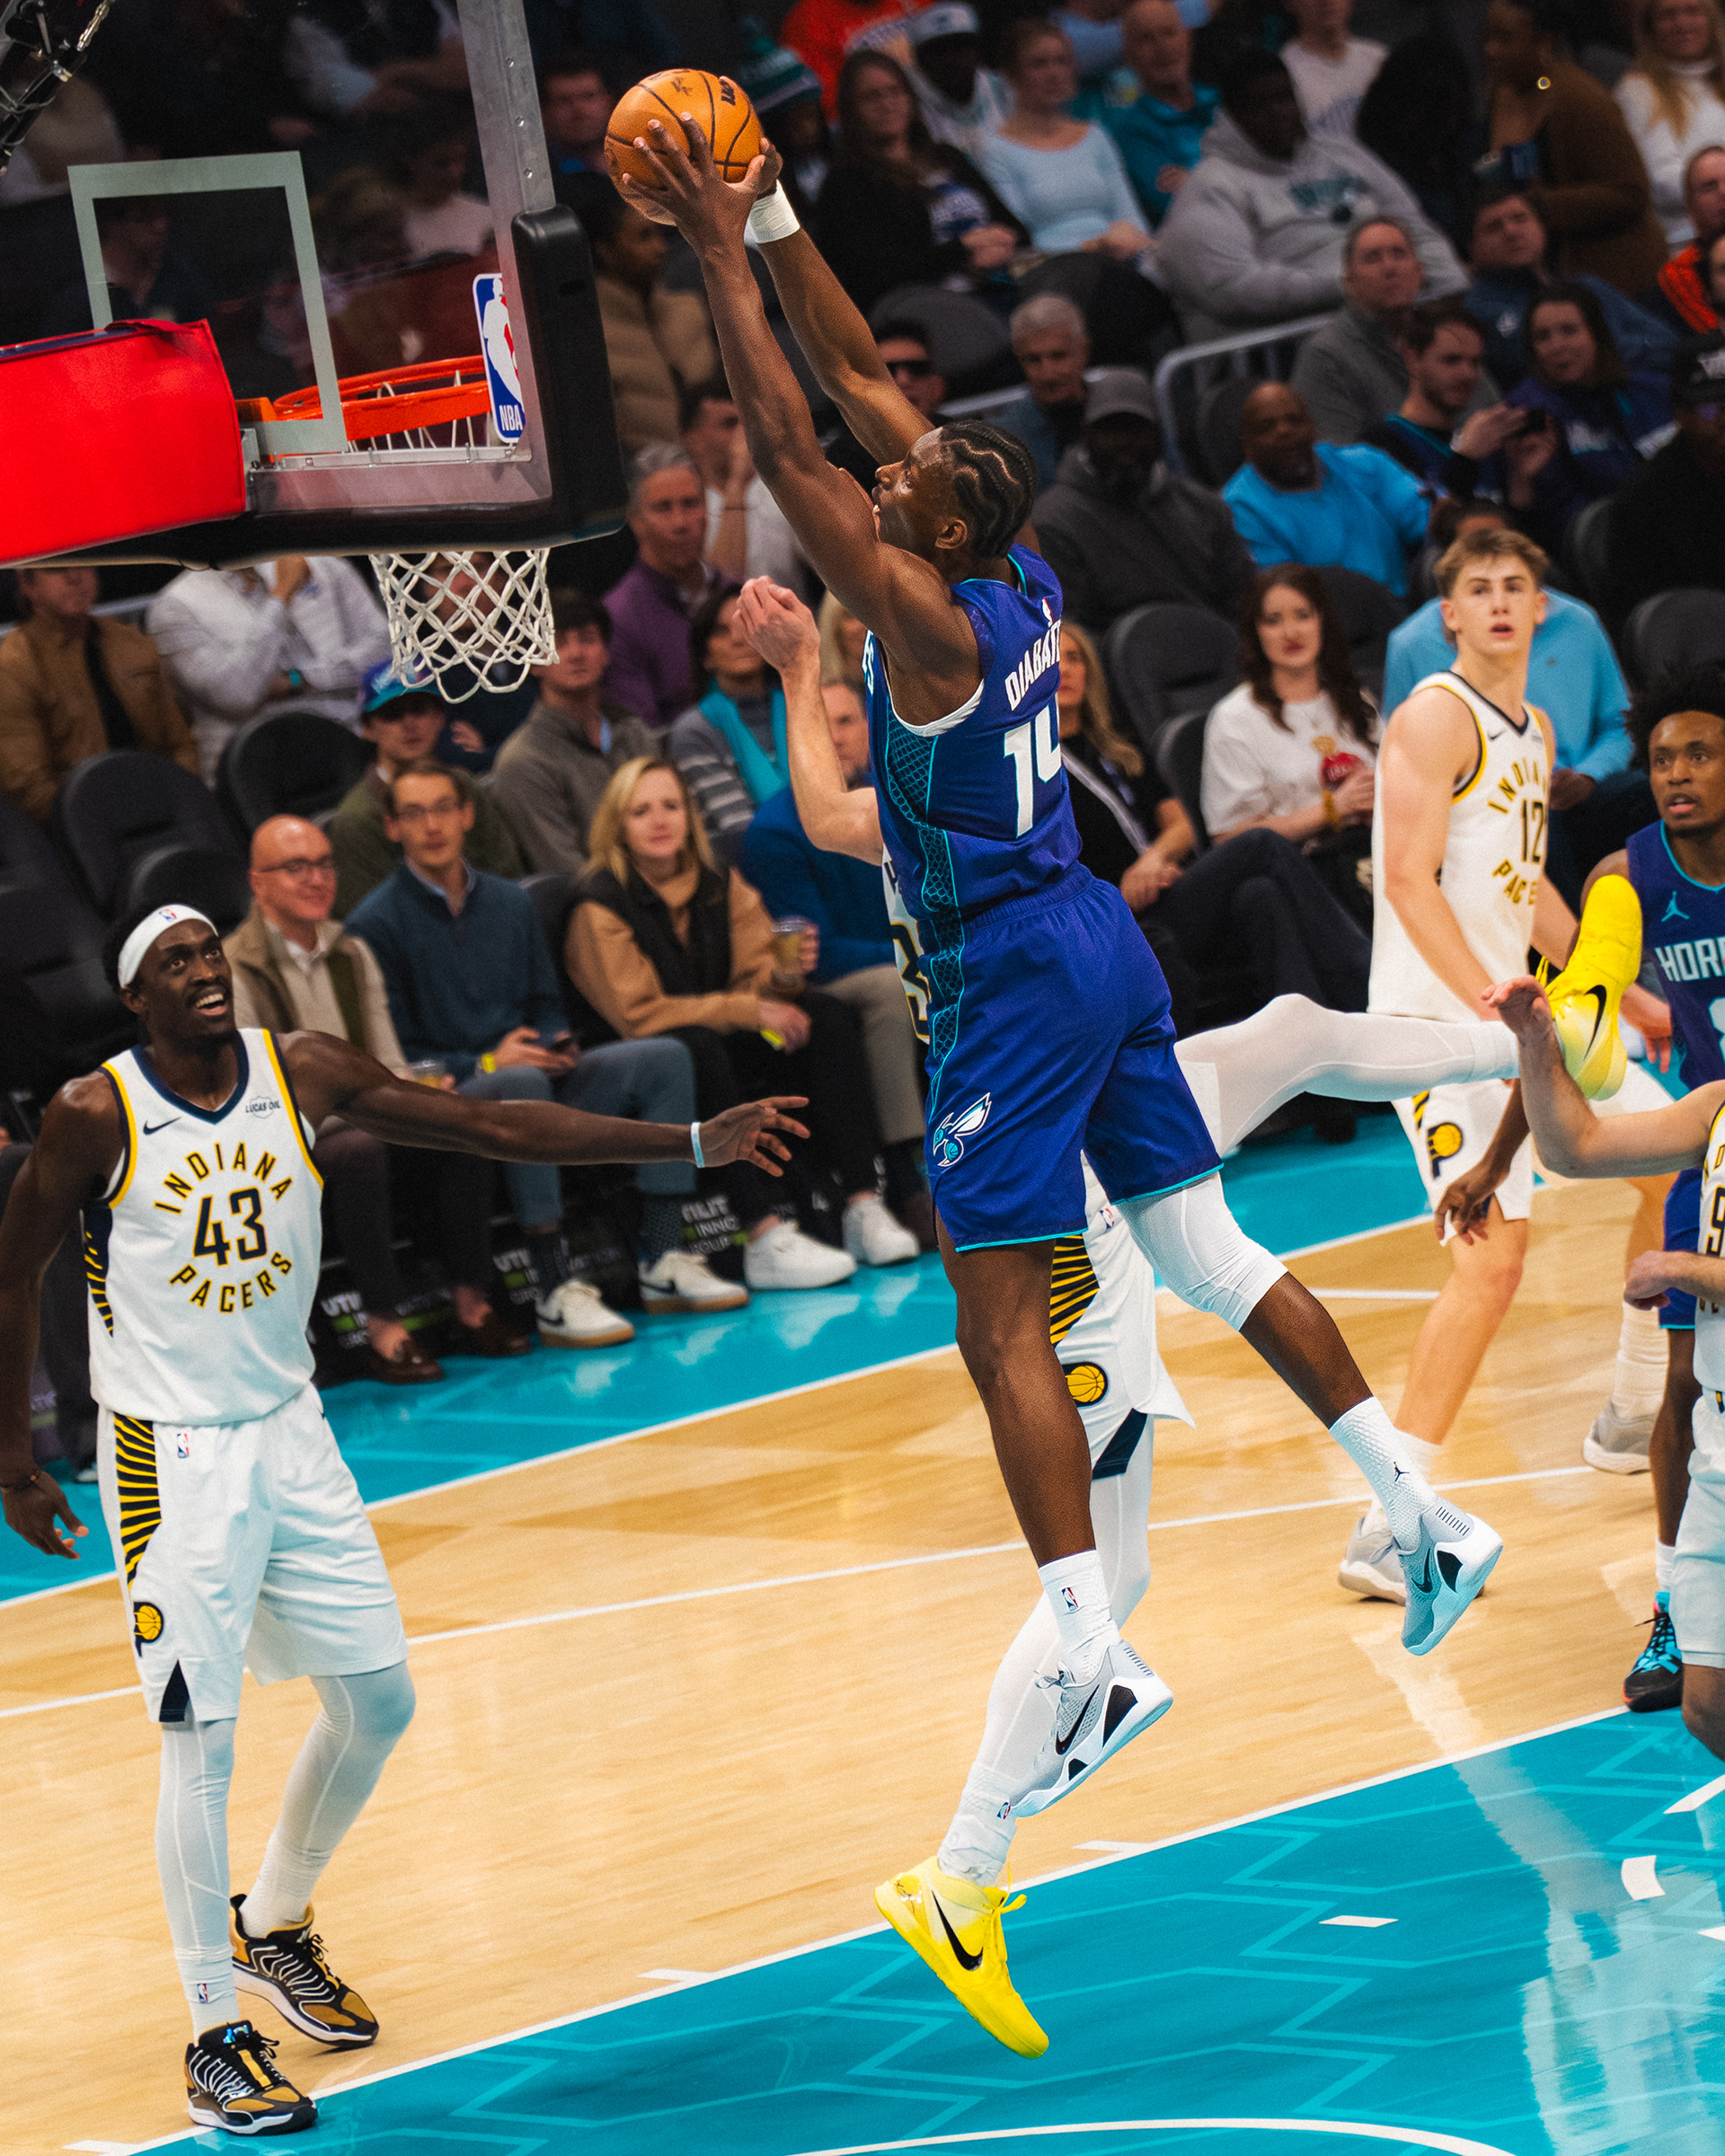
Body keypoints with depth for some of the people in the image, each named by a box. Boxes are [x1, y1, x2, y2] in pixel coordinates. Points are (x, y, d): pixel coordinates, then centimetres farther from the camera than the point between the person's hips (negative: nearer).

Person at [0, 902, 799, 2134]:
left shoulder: (301, 1073, -4)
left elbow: (490, 1127, -3)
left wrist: (694, 1143, -8)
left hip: (289, 1432, 6)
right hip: (172, 1459, -5)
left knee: (379, 1702, 11)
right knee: (202, 1745, -8)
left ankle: (273, 1927, 35)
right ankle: (216, 2037, 2)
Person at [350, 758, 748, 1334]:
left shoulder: (510, 904, 17)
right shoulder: (377, 924, -3)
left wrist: (556, 1046, -3)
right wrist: (487, 1064, -18)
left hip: (534, 1080, 7)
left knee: (665, 1059, -11)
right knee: (522, 1084, -40)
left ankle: (662, 1259, -17)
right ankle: (553, 1291, -42)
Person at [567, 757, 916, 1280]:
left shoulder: (720, 886, 6)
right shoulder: (601, 909, -12)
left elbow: (755, 979, 4)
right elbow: (639, 1014, -16)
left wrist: (783, 975, -21)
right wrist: (744, 1011, -21)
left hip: (721, 1050, 6)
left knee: (829, 1016, -15)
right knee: (698, 1047, -39)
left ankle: (863, 1209, -25)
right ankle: (764, 1234, -46)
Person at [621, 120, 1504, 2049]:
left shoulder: (928, 620, -18)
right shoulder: (1016, 581, 4)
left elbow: (784, 451, -22)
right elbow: (858, 384, 12)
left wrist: (720, 264, -18)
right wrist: (771, 226, 10)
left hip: (1012, 983, -9)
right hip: (1097, 947, 9)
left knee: (1002, 1319, -7)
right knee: (1200, 1239, 16)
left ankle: (1094, 1654, -15)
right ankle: (1421, 1510, 15)